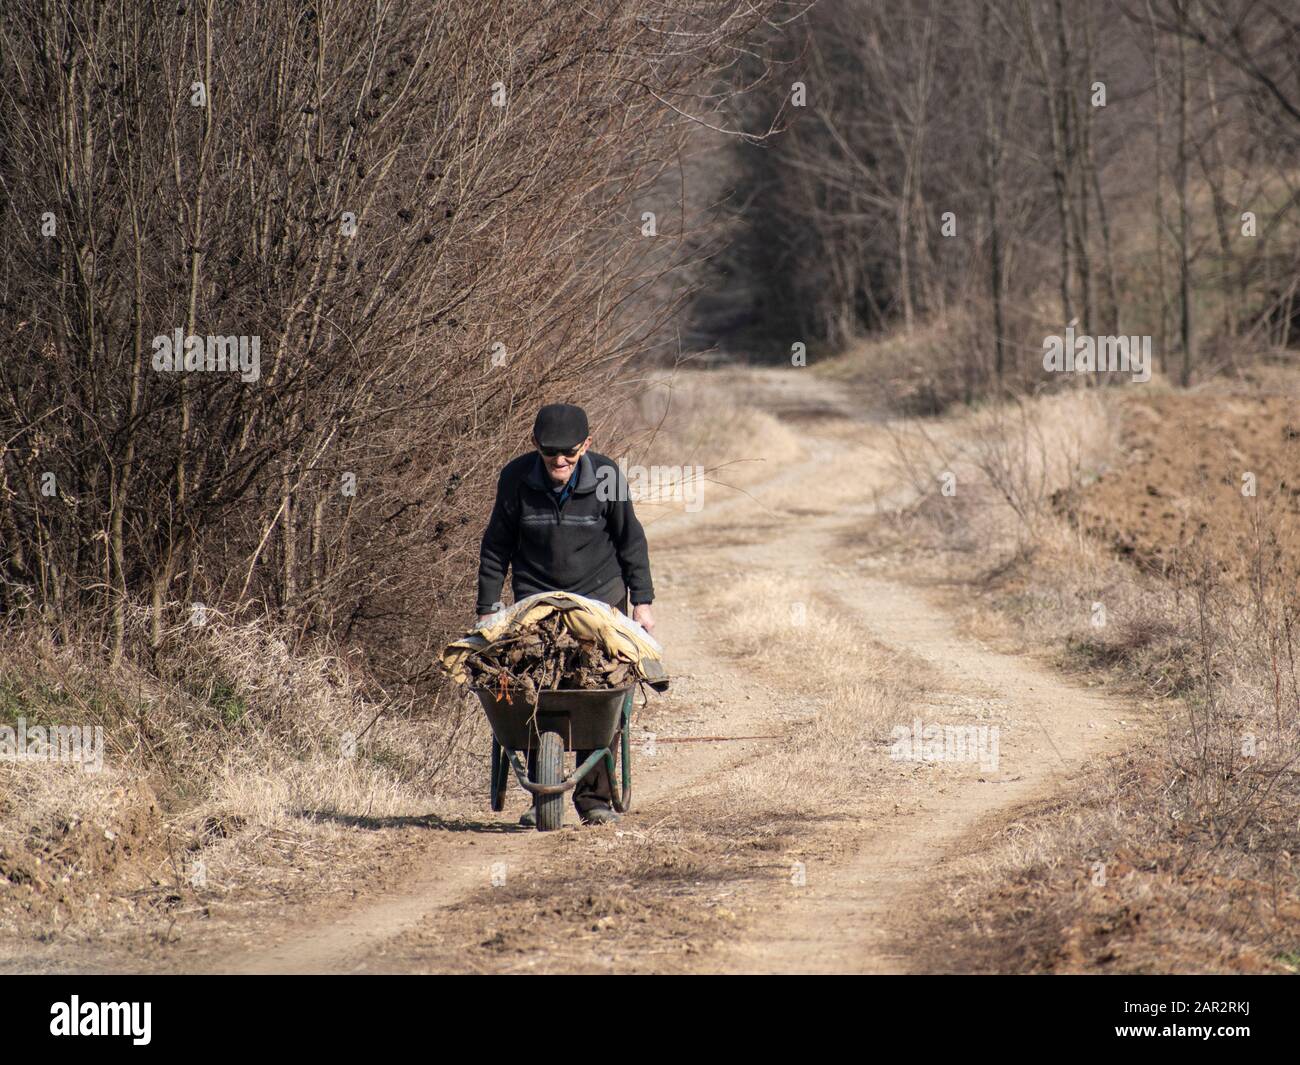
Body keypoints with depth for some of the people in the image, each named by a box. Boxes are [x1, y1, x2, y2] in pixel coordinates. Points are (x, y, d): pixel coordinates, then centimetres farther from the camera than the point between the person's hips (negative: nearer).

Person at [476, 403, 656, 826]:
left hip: (600, 596, 0)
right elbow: (496, 548, 1)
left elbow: (631, 541, 3)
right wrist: (487, 611, 1)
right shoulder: (516, 478, -10)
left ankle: (595, 796, 5)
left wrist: (642, 601, 2)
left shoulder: (606, 477, -10)